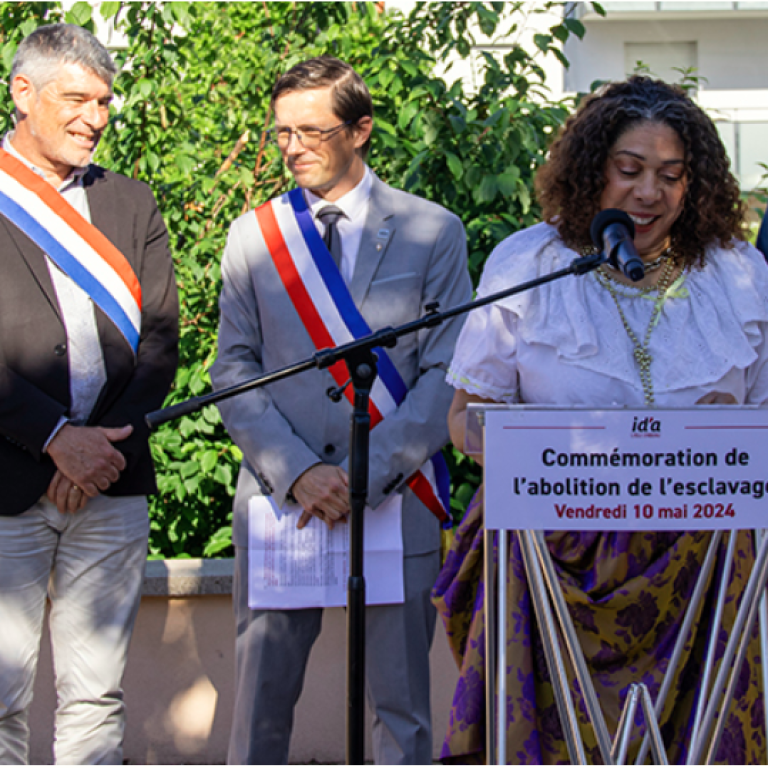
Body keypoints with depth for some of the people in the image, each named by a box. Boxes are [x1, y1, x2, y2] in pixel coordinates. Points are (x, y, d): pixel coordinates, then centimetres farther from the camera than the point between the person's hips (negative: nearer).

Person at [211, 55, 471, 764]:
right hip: (278, 494, 2)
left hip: (394, 498, -1)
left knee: (401, 704, 2)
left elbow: (447, 376, -3)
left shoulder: (434, 233, 2)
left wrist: (366, 475, -14)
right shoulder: (253, 235, 9)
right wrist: (297, 472, -12)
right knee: (262, 693, 5)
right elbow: (234, 372, 4)